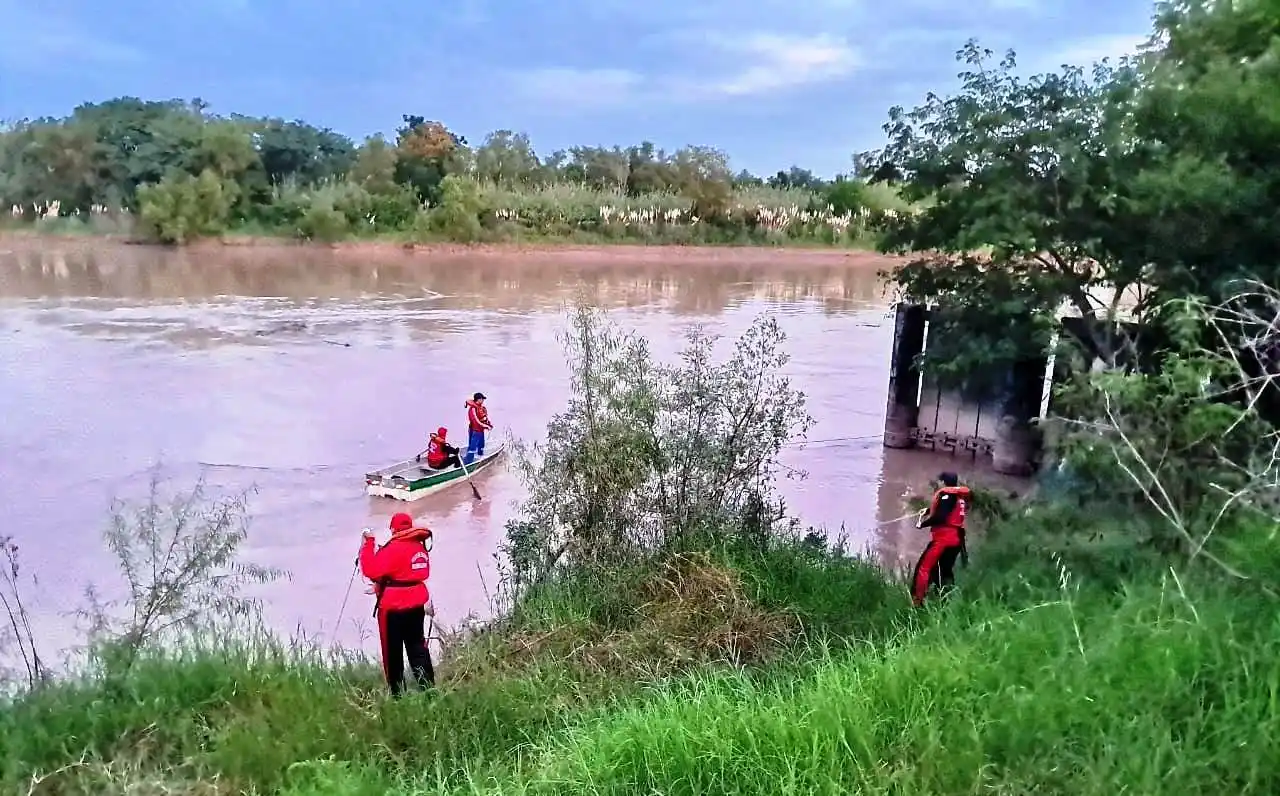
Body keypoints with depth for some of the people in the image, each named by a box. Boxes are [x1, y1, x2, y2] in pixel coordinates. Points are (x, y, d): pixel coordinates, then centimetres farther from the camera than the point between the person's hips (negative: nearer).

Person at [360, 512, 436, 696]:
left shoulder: (394, 548, -18)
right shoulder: (420, 546, 5)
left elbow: (371, 571, -21)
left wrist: (368, 544, -14)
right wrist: (381, 583, 14)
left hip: (393, 607, -7)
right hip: (417, 605, 7)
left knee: (392, 652, 7)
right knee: (417, 647, 15)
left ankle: (397, 693, 14)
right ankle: (428, 688, 17)